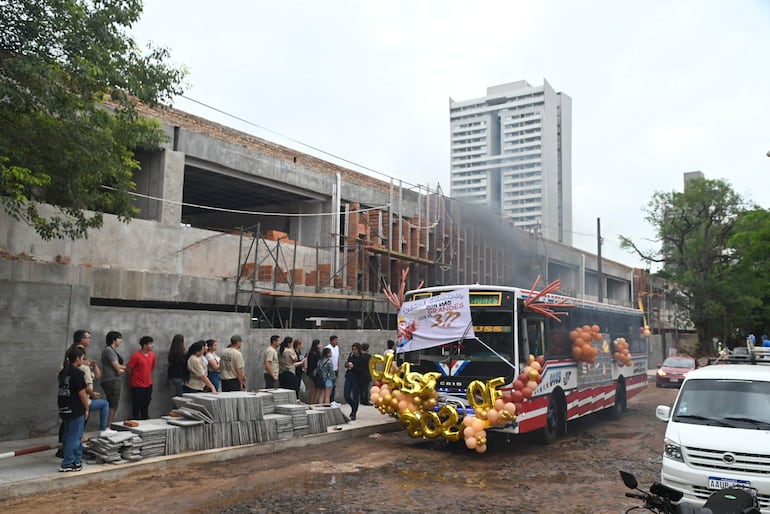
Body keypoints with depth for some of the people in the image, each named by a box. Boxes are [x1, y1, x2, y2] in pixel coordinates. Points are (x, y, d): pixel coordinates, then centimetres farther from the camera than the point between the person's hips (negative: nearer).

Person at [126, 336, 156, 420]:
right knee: (137, 406, 1)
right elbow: (128, 369, -11)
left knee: (145, 405, 15)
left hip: (148, 385, 6)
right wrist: (132, 379, 2)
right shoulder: (136, 356, -16)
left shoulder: (152, 355, 3)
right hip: (137, 385, -6)